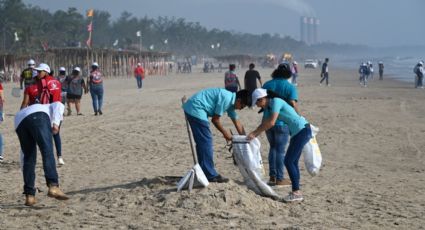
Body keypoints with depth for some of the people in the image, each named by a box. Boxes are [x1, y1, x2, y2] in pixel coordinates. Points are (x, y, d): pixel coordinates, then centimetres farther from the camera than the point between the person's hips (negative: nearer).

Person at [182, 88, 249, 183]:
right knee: (206, 141, -7)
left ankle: (204, 173, 22)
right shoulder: (226, 98, -17)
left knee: (202, 142, 15)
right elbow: (215, 119, -11)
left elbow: (237, 122, 20)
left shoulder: (230, 101, 13)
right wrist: (224, 132, 3)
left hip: (191, 108, 11)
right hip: (196, 109, -11)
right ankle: (211, 175, -3)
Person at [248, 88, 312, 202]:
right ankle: (296, 192, 16)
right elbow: (263, 125, 15)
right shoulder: (267, 108, 12)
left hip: (302, 130, -10)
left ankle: (296, 192, -8)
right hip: (297, 133, 10)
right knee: (293, 162, 11)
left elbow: (271, 123, -23)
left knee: (288, 161, -10)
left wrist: (254, 133, -18)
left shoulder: (275, 101, -16)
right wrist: (251, 135, 3)